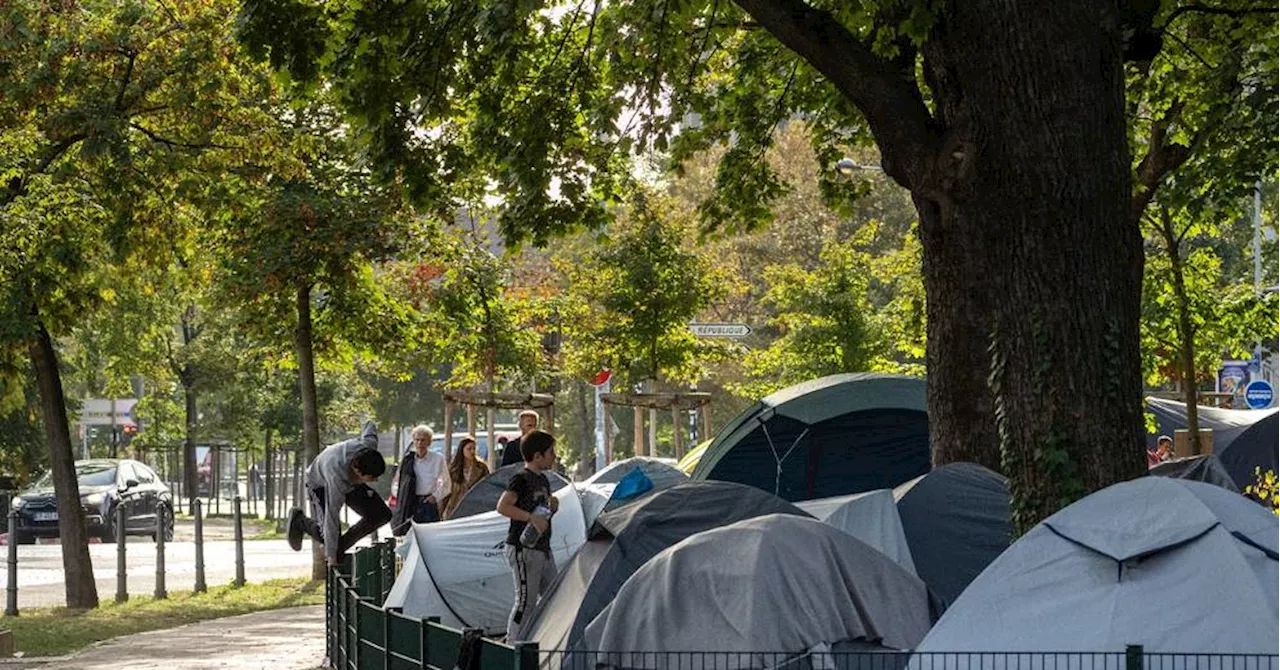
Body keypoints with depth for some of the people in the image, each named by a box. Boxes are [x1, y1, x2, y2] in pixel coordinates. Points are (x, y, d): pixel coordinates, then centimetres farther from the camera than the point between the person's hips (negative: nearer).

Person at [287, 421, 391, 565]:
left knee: (382, 514, -11)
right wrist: (331, 556, -34)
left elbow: (370, 426, -7)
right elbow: (332, 517, -39)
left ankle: (341, 546, 2)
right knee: (325, 535, -15)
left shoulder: (370, 444, -33)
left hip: (351, 482, 6)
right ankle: (299, 521, 16)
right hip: (320, 484, -6)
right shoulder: (336, 477, -46)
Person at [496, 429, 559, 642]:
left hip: (543, 549, 9)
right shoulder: (521, 479, -12)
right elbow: (503, 506, -25)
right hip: (523, 550, -9)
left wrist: (552, 505, 7)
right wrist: (531, 517, -31)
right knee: (526, 600, -8)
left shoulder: (543, 479, 16)